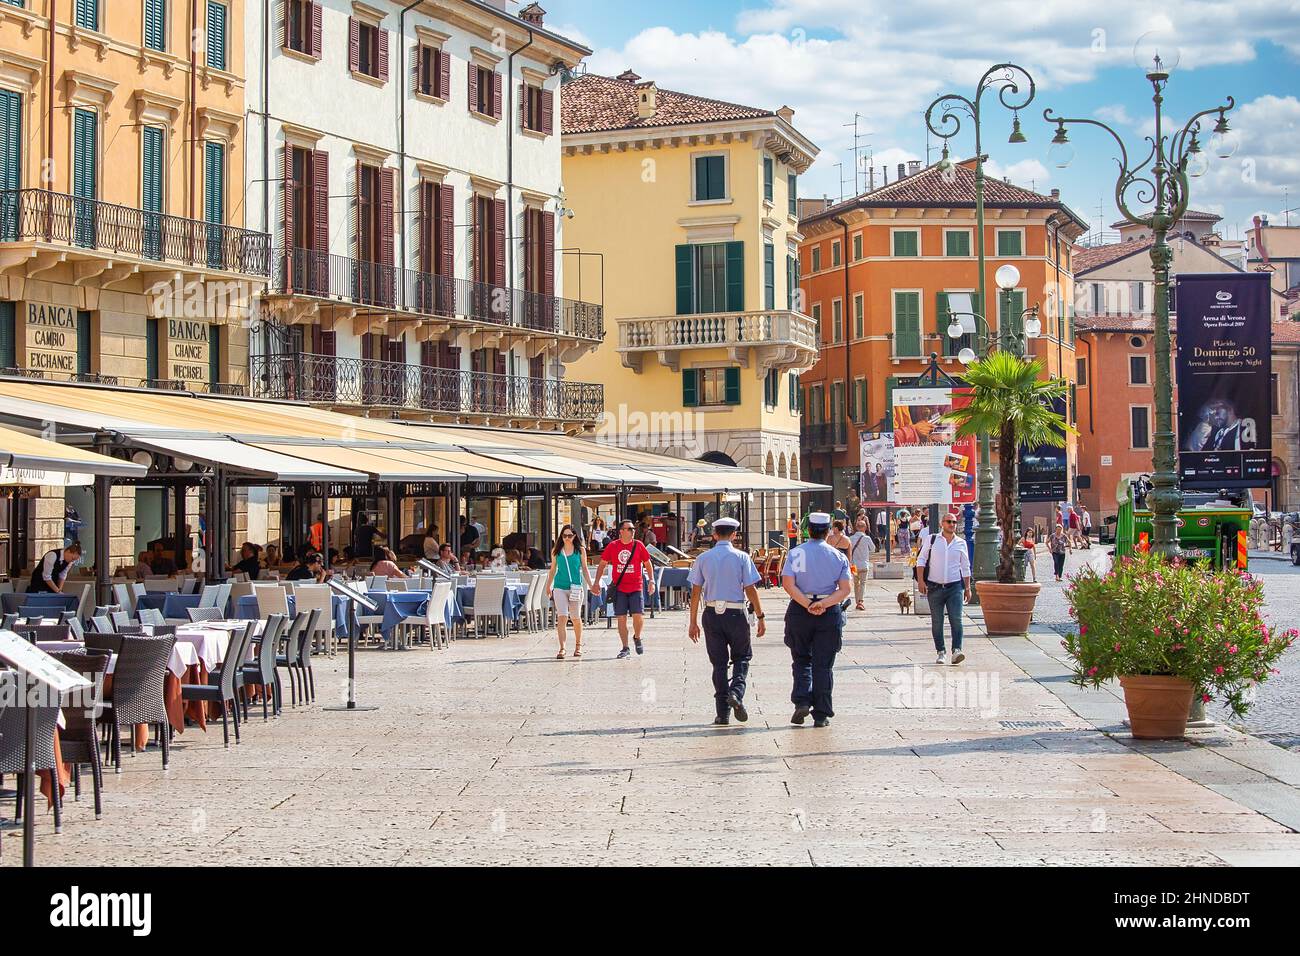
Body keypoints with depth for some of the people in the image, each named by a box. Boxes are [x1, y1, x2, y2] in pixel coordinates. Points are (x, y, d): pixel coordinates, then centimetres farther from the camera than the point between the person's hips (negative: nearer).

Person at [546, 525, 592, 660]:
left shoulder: (580, 550, 5)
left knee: (576, 618, 6)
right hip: (560, 587, 0)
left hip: (576, 587, 0)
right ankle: (562, 648, -11)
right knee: (562, 617, -10)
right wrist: (548, 586, 18)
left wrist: (591, 585, 2)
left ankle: (578, 645, 26)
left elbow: (584, 569, 9)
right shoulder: (556, 551, 7)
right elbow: (552, 570, 16)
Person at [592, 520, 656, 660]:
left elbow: (647, 564, 11)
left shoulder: (638, 545, 2)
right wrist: (596, 582, 3)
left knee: (638, 615, -11)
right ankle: (625, 649, 10)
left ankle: (637, 638, 19)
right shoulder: (612, 546, 2)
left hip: (636, 588, -1)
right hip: (619, 589, 1)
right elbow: (602, 564, 10)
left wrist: (651, 581, 1)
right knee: (621, 618, 1)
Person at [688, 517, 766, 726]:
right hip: (735, 613, -2)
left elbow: (695, 592, 3)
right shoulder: (741, 557, -3)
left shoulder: (703, 558, 4)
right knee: (742, 657, 15)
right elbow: (750, 590, -5)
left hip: (711, 614, 2)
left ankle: (722, 713, 7)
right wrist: (760, 617, 1)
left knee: (718, 662, 8)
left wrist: (693, 622, 8)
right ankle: (736, 691, -13)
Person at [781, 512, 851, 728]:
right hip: (830, 613, 1)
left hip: (799, 611, 0)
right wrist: (823, 604, -14)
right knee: (823, 664, 5)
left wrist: (807, 604, -12)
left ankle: (802, 701, -5)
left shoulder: (796, 553, 0)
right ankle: (821, 714, 5)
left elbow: (788, 584, -11)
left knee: (801, 660, 14)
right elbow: (845, 589, -6)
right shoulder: (838, 556, 3)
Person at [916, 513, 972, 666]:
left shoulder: (961, 543, 8)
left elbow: (965, 567, 14)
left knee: (956, 620, -13)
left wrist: (967, 588, 11)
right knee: (936, 622, 4)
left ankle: (956, 650, -17)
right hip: (934, 587, 0)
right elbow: (921, 560, 4)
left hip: (955, 586, 0)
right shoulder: (932, 540, 5)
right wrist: (920, 581, -6)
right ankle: (941, 652, 11)